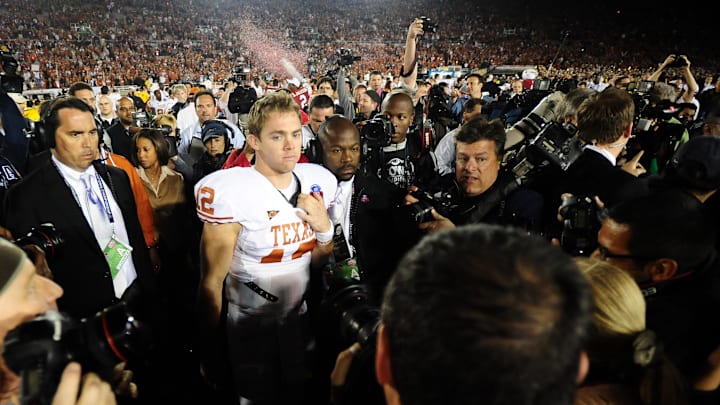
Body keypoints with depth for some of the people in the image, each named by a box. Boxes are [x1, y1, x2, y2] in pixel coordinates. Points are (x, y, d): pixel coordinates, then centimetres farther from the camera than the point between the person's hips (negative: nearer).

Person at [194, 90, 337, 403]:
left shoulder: (319, 181, -6)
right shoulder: (231, 191, -21)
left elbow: (318, 262, 5)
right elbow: (212, 281, -15)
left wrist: (325, 230, -14)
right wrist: (207, 350, -8)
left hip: (301, 320, 5)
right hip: (252, 330, -4)